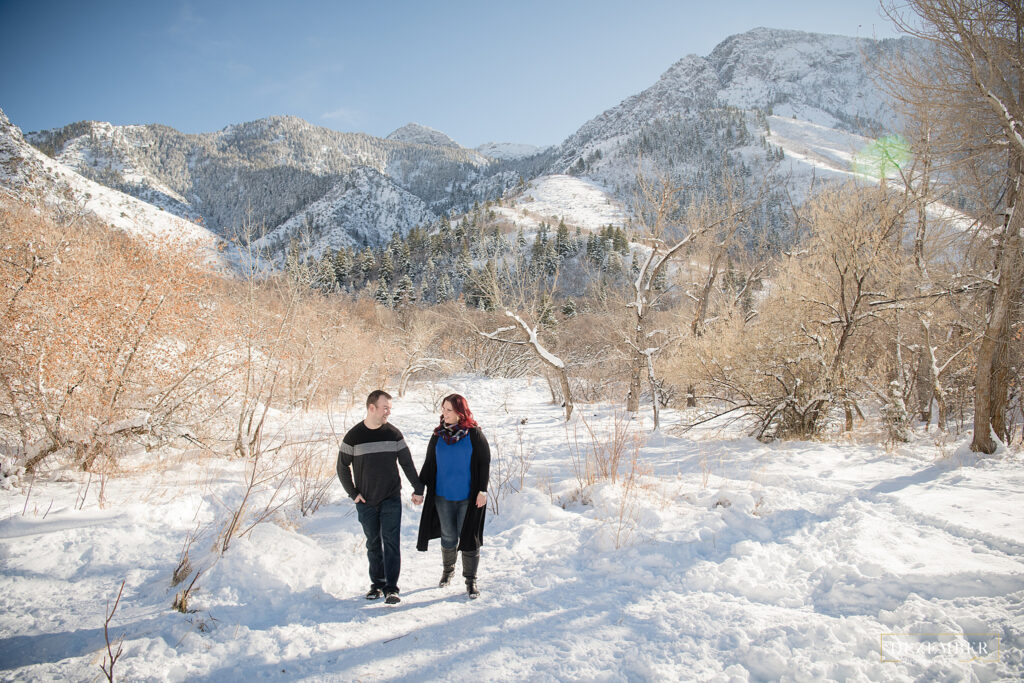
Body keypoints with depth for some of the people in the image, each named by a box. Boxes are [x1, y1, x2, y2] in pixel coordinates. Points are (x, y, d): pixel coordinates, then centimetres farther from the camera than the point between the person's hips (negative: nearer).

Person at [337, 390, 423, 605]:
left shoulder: (393, 433, 1)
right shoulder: (353, 436, -4)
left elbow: (407, 463, 7)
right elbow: (342, 467, 4)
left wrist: (418, 489, 4)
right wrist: (353, 493, -1)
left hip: (391, 499, 0)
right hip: (366, 502, 0)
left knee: (391, 542, -5)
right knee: (373, 544, 9)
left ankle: (391, 588, -1)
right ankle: (377, 583, 22)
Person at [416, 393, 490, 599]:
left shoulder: (474, 433, -6)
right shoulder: (438, 435, 5)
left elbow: (485, 463, -3)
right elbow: (429, 463, 12)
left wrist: (482, 490, -8)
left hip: (468, 497, -3)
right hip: (443, 496, 3)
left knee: (468, 537, 0)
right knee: (448, 537, 11)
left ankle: (470, 580, 13)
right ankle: (448, 570, 35)